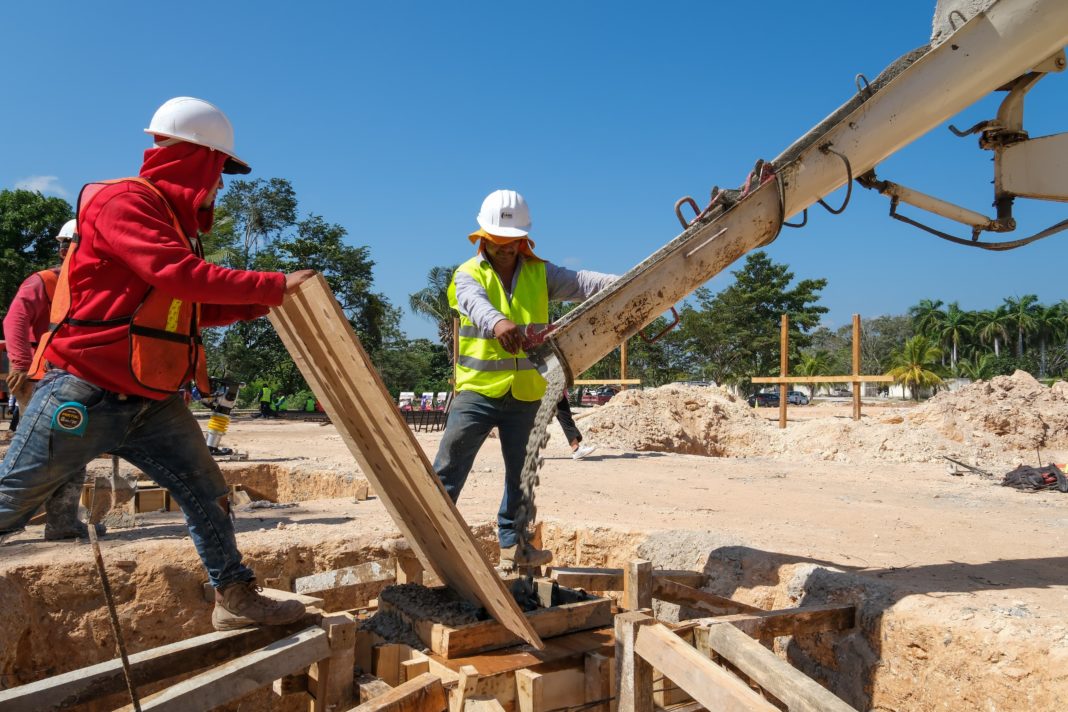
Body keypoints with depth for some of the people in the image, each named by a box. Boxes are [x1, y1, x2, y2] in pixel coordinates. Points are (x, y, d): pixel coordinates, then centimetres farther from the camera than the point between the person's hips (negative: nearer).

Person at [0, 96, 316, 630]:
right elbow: (180, 276, -26)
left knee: (206, 492, 6)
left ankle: (236, 598, 14)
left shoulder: (173, 220, 17)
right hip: (84, 394, -9)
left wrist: (258, 304, 8)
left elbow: (190, 310, 20)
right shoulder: (122, 200, -13)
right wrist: (273, 285, -20)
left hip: (151, 401, 9)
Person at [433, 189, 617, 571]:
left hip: (525, 393, 4)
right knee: (448, 467, -5)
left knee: (520, 472, 14)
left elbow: (581, 282, -10)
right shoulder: (469, 274, -4)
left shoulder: (539, 273, 6)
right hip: (477, 389, -3)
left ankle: (511, 543, 29)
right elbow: (475, 302, -27)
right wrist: (498, 323, -50)